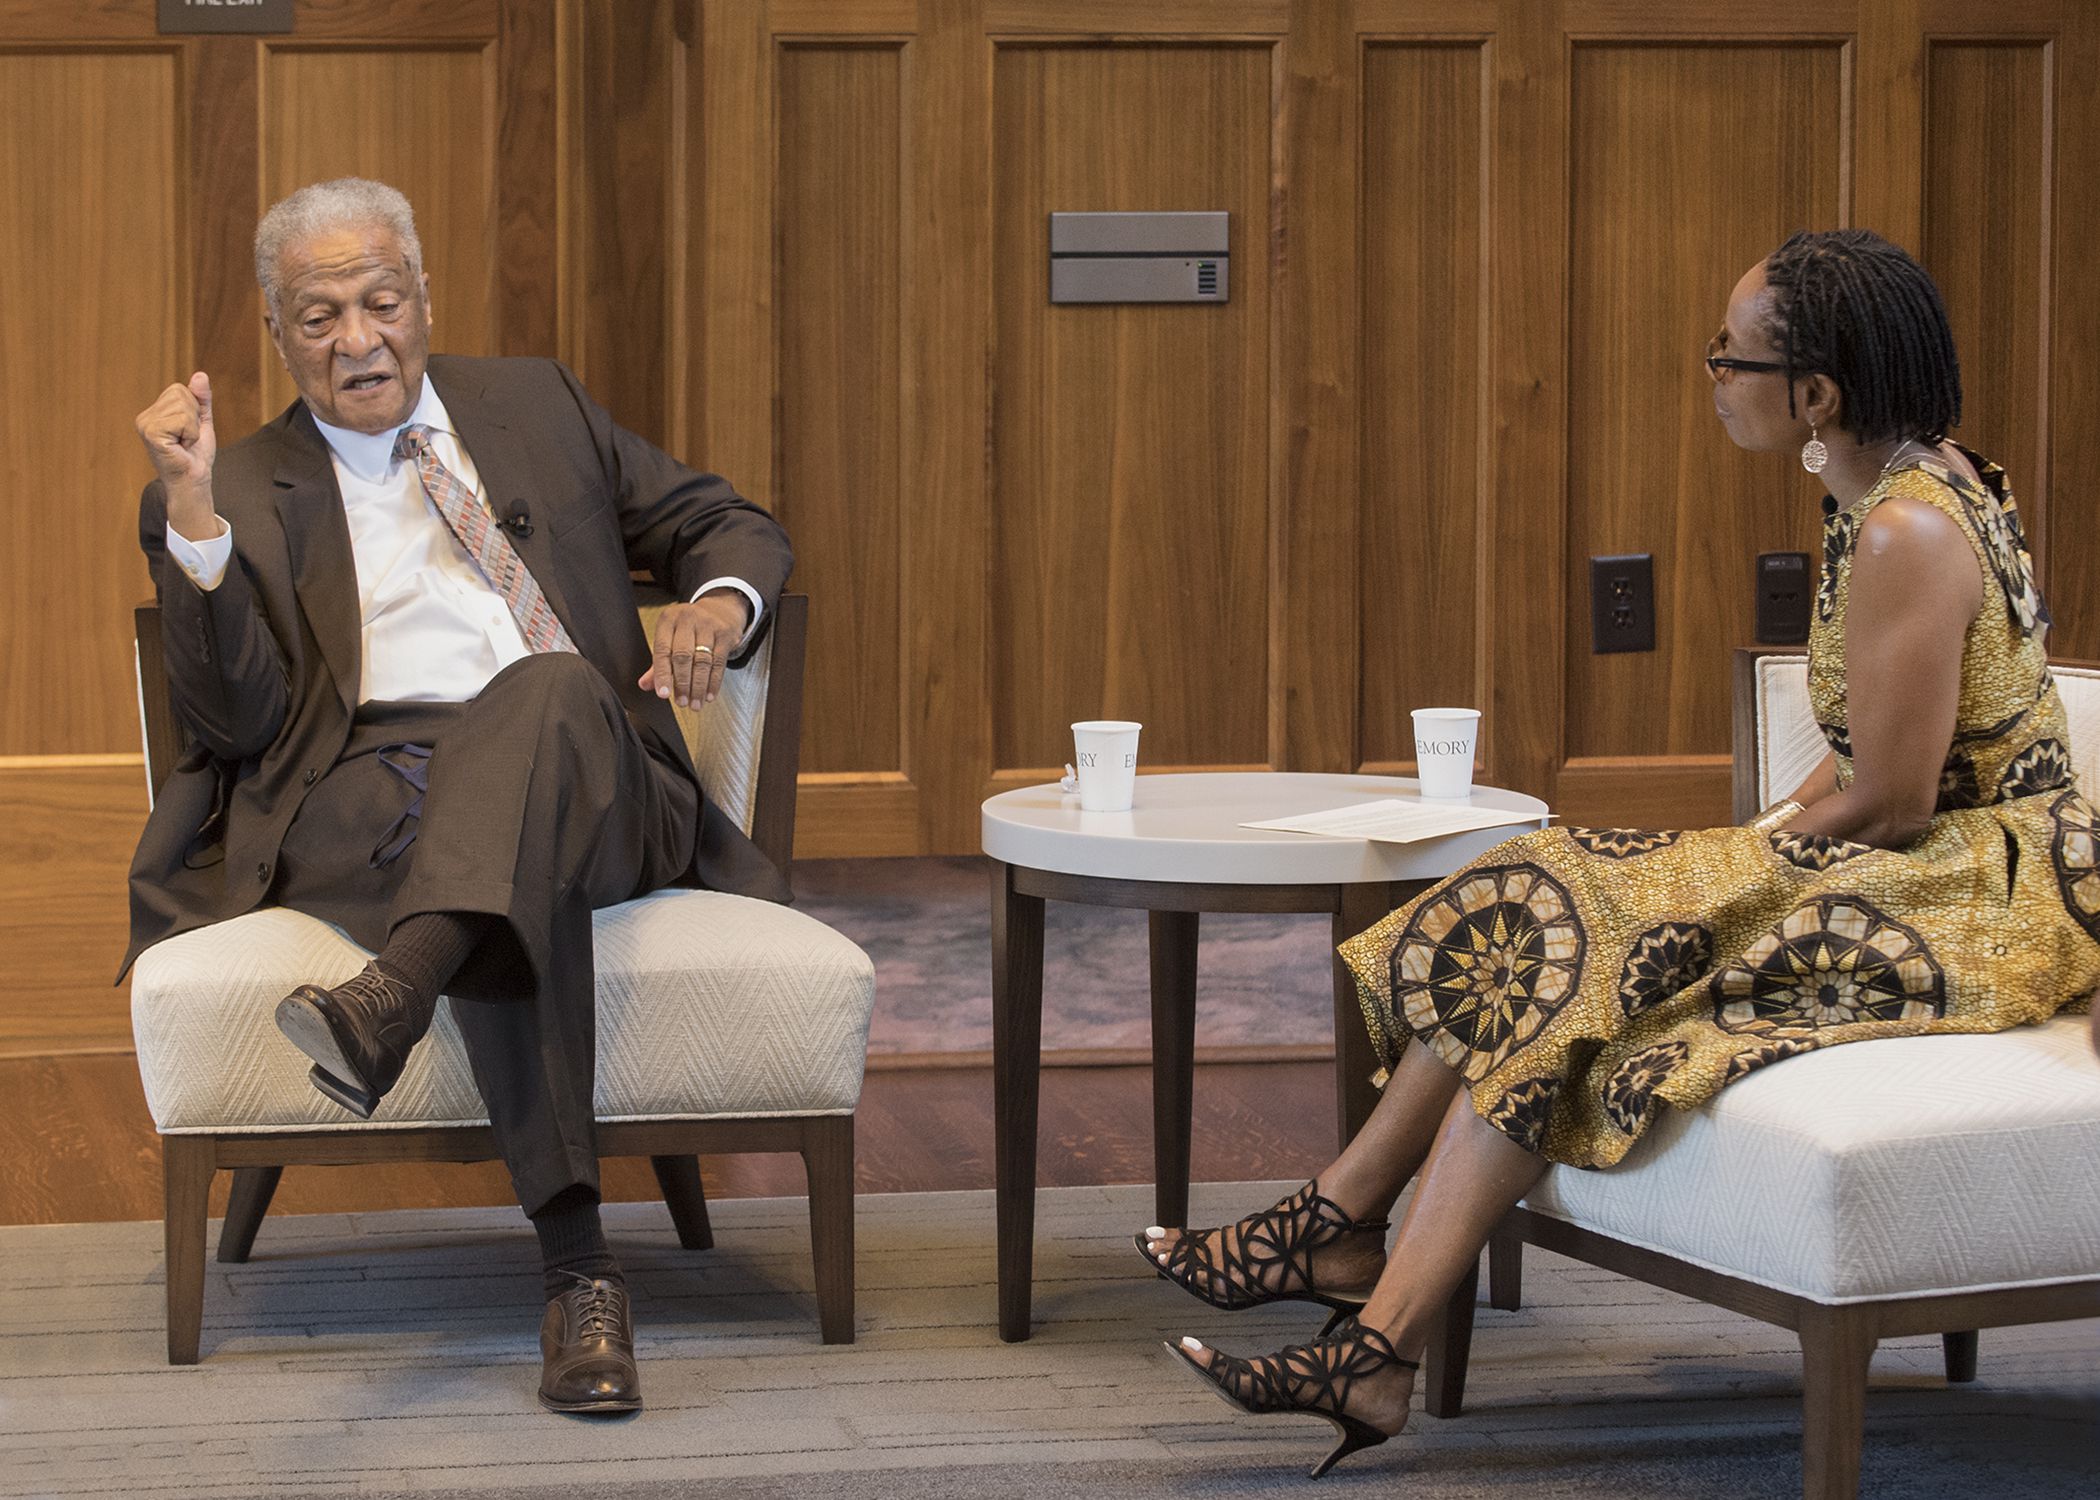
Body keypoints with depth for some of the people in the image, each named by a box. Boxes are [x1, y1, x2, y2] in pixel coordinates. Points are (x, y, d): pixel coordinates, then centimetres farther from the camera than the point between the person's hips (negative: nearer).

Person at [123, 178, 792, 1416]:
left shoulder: (535, 406, 24)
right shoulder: (247, 495, 16)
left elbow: (735, 529, 24)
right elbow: (239, 721, 3)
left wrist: (720, 604, -1)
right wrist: (194, 510, -8)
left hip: (586, 784, 2)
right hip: (369, 794, -2)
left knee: (551, 682, -36)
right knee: (516, 890, -38)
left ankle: (386, 1005, -57)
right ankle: (578, 1268, -47)